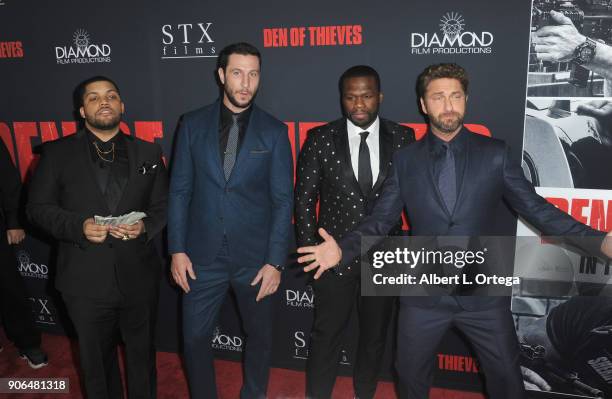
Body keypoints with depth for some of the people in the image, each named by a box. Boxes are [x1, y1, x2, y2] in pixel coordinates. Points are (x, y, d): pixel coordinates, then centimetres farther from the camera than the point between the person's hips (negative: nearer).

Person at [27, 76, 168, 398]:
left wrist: (145, 226, -15)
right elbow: (38, 207, -1)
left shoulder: (148, 153, 5)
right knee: (96, 359, 19)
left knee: (142, 354, 18)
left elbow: (163, 205, 5)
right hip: (85, 281, -1)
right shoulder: (57, 153, 0)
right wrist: (78, 226, -18)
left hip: (139, 278, 1)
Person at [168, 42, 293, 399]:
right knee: (195, 338, 11)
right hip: (203, 256, 1)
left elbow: (283, 201, -4)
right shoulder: (193, 124, 1)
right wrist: (177, 250, -3)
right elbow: (180, 191, 2)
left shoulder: (274, 131, -3)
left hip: (255, 258, 0)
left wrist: (275, 262, -8)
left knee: (260, 337, 15)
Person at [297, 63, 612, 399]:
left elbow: (535, 208, -2)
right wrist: (343, 250, -18)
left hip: (482, 292, 0)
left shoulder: (494, 154, -3)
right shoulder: (405, 159, -1)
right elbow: (380, 219, -2)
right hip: (423, 293, 1)